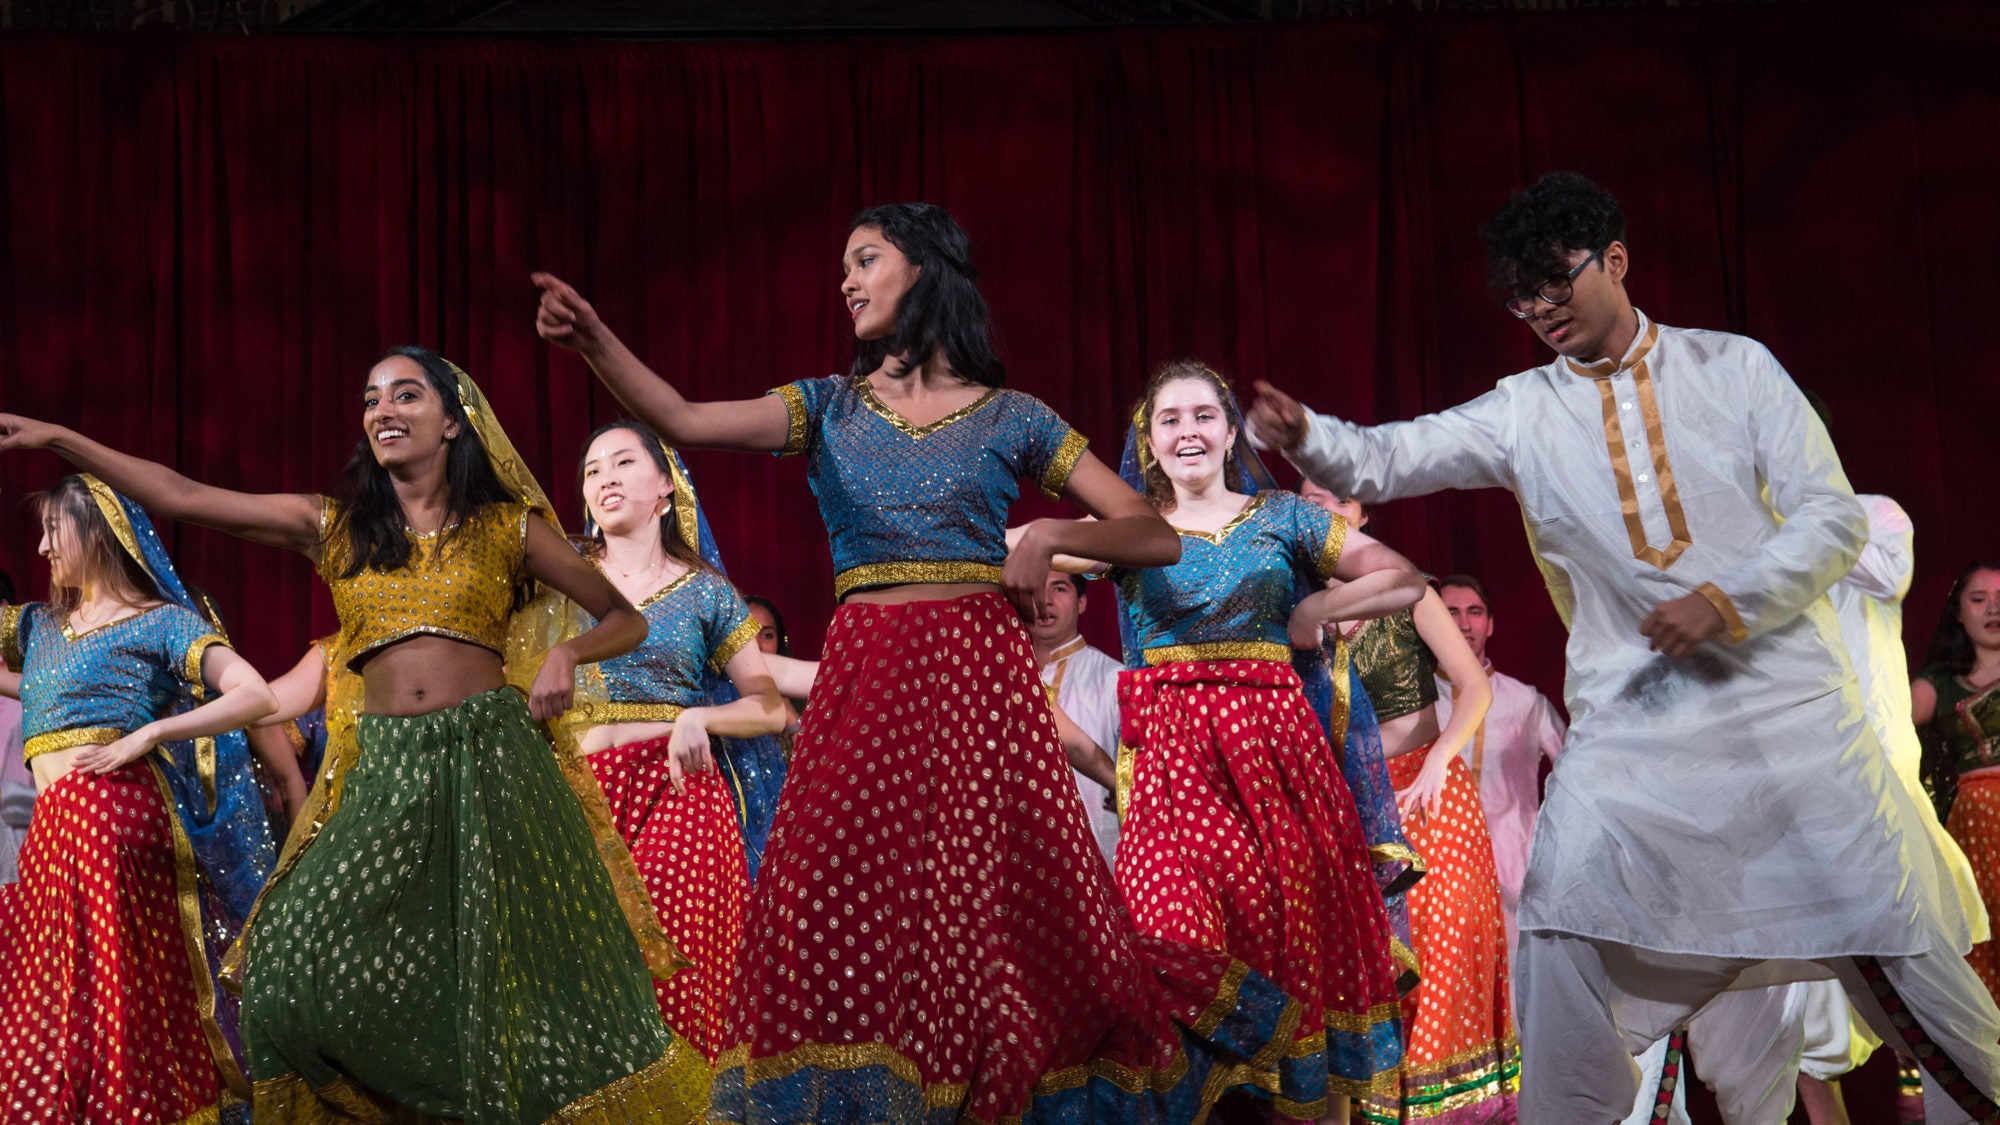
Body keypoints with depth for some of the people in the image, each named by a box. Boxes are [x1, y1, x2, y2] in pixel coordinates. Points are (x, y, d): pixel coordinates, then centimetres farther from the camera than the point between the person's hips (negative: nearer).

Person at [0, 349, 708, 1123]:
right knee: (301, 964, -10)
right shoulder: (332, 528, 10)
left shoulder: (506, 527, 6)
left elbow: (626, 619, 11)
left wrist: (567, 653, -9)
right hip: (384, 773, 2)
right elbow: (178, 496, 6)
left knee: (520, 970, -2)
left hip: (490, 764, -2)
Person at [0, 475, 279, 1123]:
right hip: (53, 829, 7)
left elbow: (256, 696, -8)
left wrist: (147, 733, -12)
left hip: (112, 813, -7)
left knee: (118, 1005, -9)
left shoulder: (159, 622, 3)